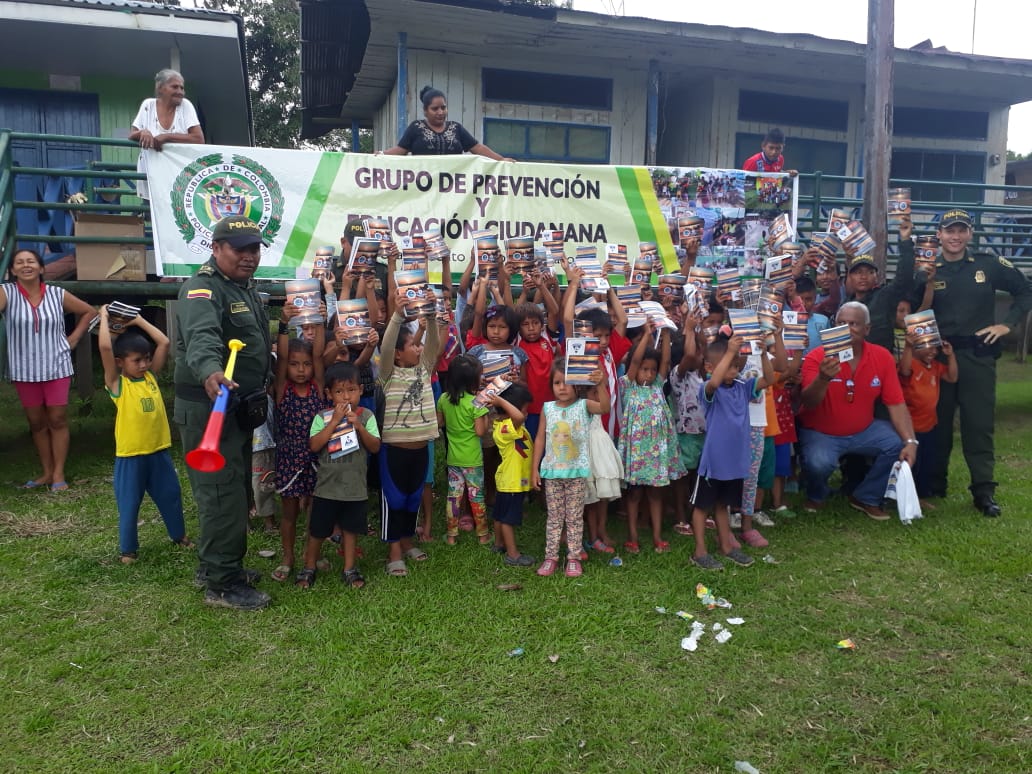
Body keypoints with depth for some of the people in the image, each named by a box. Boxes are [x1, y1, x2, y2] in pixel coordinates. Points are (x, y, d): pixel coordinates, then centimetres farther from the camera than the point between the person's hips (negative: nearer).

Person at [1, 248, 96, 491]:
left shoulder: (58, 294, -1)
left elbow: (89, 311, 12)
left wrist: (74, 338, 5)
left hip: (56, 367, 0)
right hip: (24, 370, 0)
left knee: (57, 420, 2)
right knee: (36, 423, 10)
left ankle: (58, 473, 10)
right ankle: (47, 472, 20)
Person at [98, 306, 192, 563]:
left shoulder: (151, 376, 5)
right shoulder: (116, 383, -9)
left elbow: (164, 343, 3)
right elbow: (105, 347, -22)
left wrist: (139, 321, 7)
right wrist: (104, 317, -11)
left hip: (159, 450, 5)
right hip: (130, 455, -5)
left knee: (171, 495, 17)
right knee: (129, 504, 8)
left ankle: (179, 535, 36)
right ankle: (128, 549, 24)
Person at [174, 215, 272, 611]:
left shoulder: (246, 287, 14)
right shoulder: (203, 289, -18)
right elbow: (201, 337, -39)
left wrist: (263, 386, 22)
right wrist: (210, 371, -57)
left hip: (240, 409, 10)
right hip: (208, 408, -10)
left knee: (234, 490, 18)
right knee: (222, 494, -6)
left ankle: (217, 565, 33)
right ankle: (222, 584, 6)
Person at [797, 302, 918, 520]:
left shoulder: (883, 357, -7)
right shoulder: (818, 357, -17)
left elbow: (896, 404, -6)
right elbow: (808, 404, -27)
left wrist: (910, 441, -19)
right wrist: (822, 379, -47)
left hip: (864, 430, 4)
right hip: (821, 433, -4)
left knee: (900, 444, -17)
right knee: (819, 462, -33)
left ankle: (866, 498, 8)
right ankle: (816, 496, 6)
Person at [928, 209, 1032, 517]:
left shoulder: (988, 265, 4)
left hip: (978, 356, 0)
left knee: (979, 424, 2)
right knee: (938, 423, 8)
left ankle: (984, 491, 8)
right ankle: (934, 485, 20)